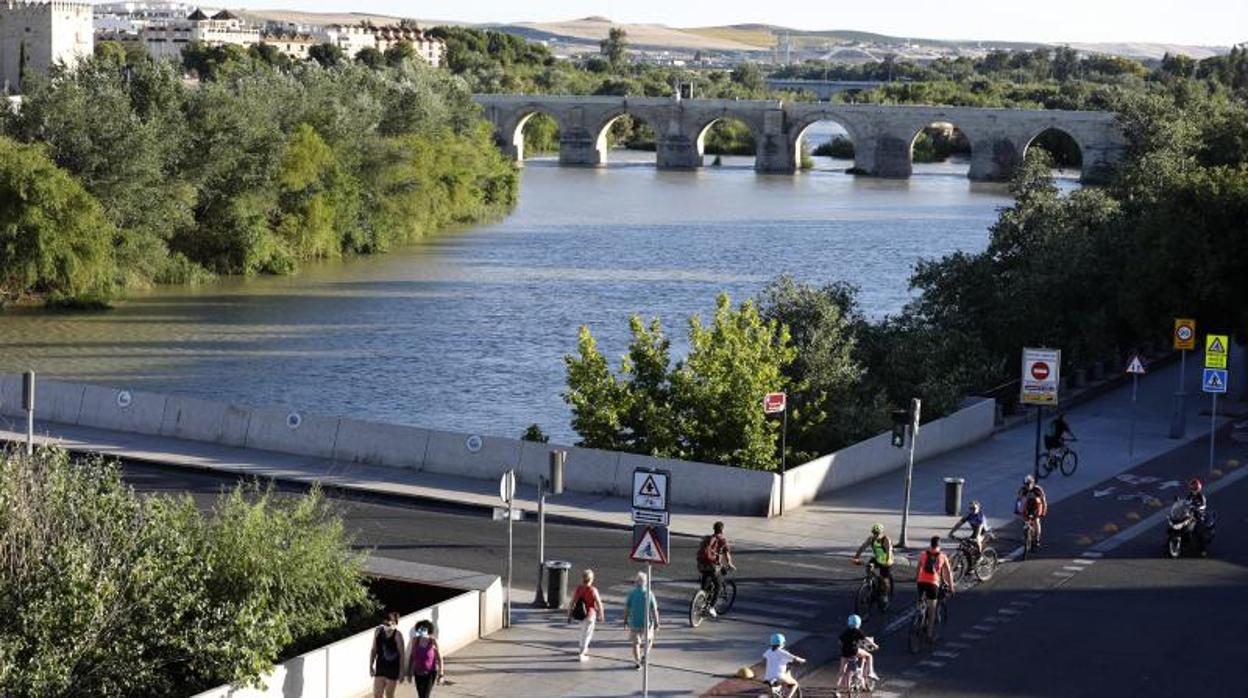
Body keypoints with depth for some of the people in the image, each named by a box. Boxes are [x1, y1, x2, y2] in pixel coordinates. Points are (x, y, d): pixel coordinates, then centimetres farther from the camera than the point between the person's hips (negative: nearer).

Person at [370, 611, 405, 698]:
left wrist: (401, 671, -10)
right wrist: (371, 666, 7)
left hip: (393, 669, -4)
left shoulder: (397, 635, -14)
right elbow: (374, 650, 8)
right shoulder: (378, 632, -1)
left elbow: (401, 654, -11)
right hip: (380, 667, 4)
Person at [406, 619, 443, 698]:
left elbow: (439, 658, -10)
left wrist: (441, 674, -11)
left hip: (430, 673, -4)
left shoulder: (433, 641, -16)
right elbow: (412, 656, 6)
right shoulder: (415, 640, -6)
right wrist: (409, 672, 7)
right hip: (418, 673, 4)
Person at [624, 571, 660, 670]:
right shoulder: (649, 594, -12)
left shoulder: (632, 593, -8)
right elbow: (654, 610, -11)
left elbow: (626, 608, -4)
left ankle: (637, 662, 10)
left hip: (634, 622, 1)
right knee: (649, 639, 22)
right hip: (647, 622, -1)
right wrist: (656, 623, -2)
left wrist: (625, 620, 10)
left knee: (636, 643, 12)